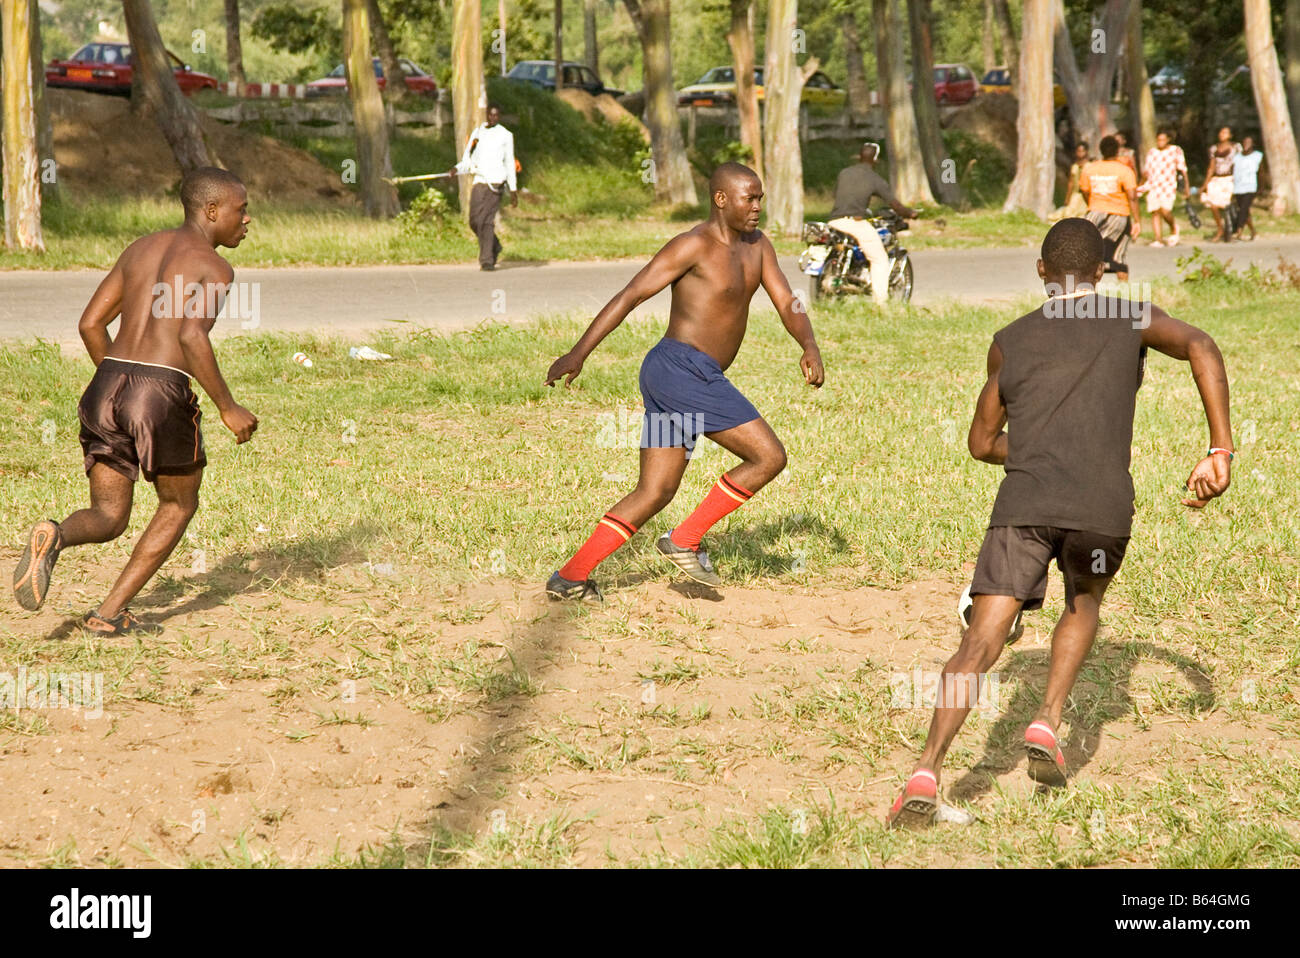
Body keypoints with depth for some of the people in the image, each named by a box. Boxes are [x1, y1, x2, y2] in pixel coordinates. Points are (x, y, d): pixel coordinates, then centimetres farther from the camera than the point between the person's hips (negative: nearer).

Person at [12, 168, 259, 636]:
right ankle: (109, 613, 10)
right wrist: (227, 407, -11)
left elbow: (90, 324, 16)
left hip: (108, 387, 6)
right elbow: (191, 336, -19)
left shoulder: (139, 249, 19)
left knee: (108, 519, 12)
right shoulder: (213, 267, -2)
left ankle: (54, 537, -23)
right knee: (179, 506, 18)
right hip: (163, 392, -6)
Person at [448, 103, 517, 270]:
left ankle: (487, 260, -13)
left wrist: (513, 189, 6)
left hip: (495, 181, -4)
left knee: (486, 220, -14)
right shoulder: (477, 132, 16)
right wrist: (457, 169, -4)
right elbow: (468, 160, 17)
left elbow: (510, 164, 10)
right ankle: (494, 247, 27)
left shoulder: (505, 135, 8)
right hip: (479, 180, 4)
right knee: (475, 221, 2)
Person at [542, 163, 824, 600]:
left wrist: (809, 346, -9)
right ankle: (684, 541, -3)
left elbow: (787, 304, 13)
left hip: (697, 379, 9)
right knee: (768, 457, -9)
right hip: (681, 368, -9)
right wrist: (578, 353, -20)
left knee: (654, 493, 8)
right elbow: (630, 296, -13)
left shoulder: (757, 246, 16)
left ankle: (571, 577, 6)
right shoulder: (694, 245, -10)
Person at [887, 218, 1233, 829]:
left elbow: (982, 443, 27)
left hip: (1023, 503, 0)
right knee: (1085, 600, 30)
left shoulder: (1009, 342, 22)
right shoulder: (1132, 320, 17)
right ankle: (1047, 725, 13)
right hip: (1104, 505, 0)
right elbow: (1201, 349, -2)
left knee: (980, 644, -6)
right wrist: (1220, 452, -3)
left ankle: (927, 772, -24)